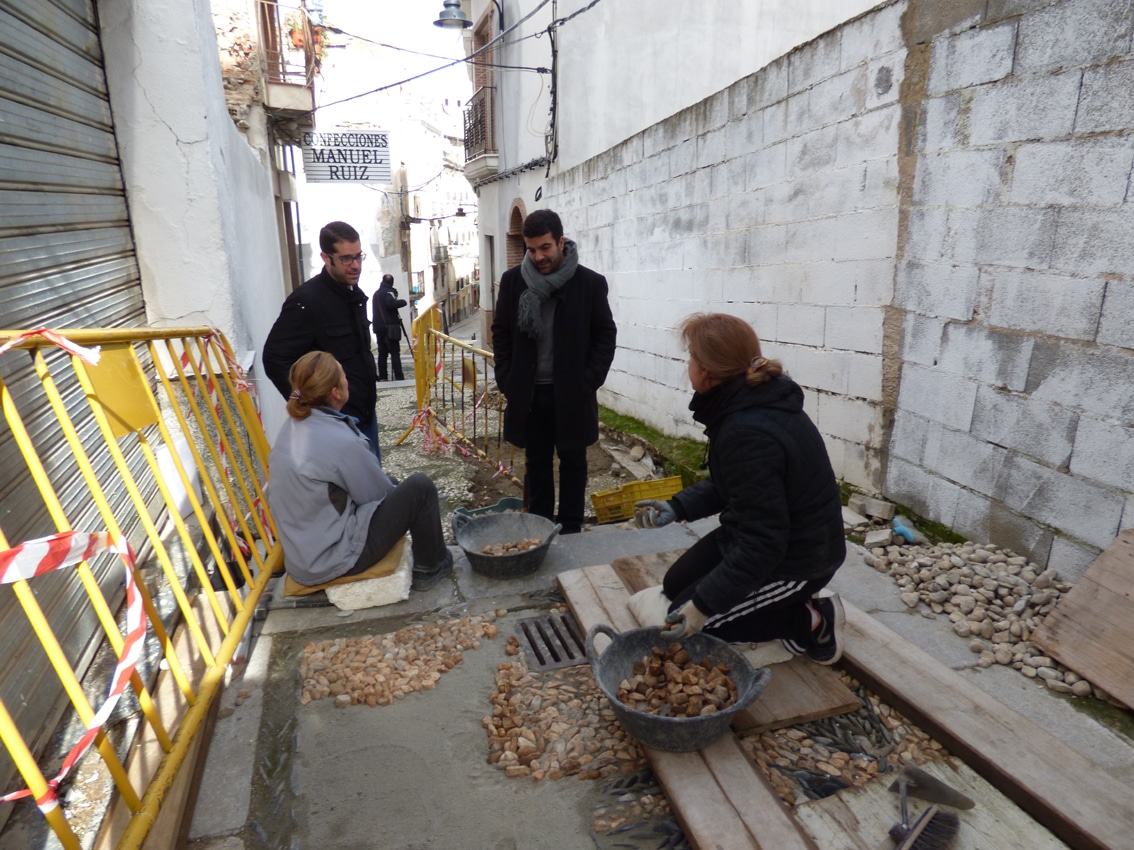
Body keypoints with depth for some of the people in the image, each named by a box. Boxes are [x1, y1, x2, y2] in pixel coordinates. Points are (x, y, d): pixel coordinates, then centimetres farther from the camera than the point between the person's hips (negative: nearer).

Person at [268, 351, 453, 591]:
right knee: (420, 487, -5)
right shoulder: (340, 441, -25)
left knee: (390, 484, 23)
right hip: (332, 560, -9)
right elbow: (378, 494, -11)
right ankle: (430, 566, 14)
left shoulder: (293, 426, 0)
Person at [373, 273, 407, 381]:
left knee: (382, 352, 8)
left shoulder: (376, 294, 19)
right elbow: (391, 304, -24)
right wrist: (403, 301, -9)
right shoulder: (388, 292, -7)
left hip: (378, 327, 8)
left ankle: (382, 377, 6)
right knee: (395, 352, -9)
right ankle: (399, 377, -14)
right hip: (389, 327, -8)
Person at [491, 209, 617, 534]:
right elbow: (500, 333, 6)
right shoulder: (512, 280, -1)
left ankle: (571, 531, 24)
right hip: (529, 393, 2)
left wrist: (588, 383, -10)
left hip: (572, 394, -2)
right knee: (537, 463, 13)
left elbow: (605, 337, -2)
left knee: (572, 463, 11)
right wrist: (507, 381, -2)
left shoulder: (590, 283, -7)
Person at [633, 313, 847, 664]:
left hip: (795, 562, -9)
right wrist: (677, 507, 1)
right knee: (675, 584, 17)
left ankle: (810, 622, 4)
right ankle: (796, 606, 17)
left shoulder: (749, 435, -34)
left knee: (687, 619, -4)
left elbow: (762, 543, -30)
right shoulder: (754, 401, -4)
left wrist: (705, 603, -24)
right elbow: (728, 484, 10)